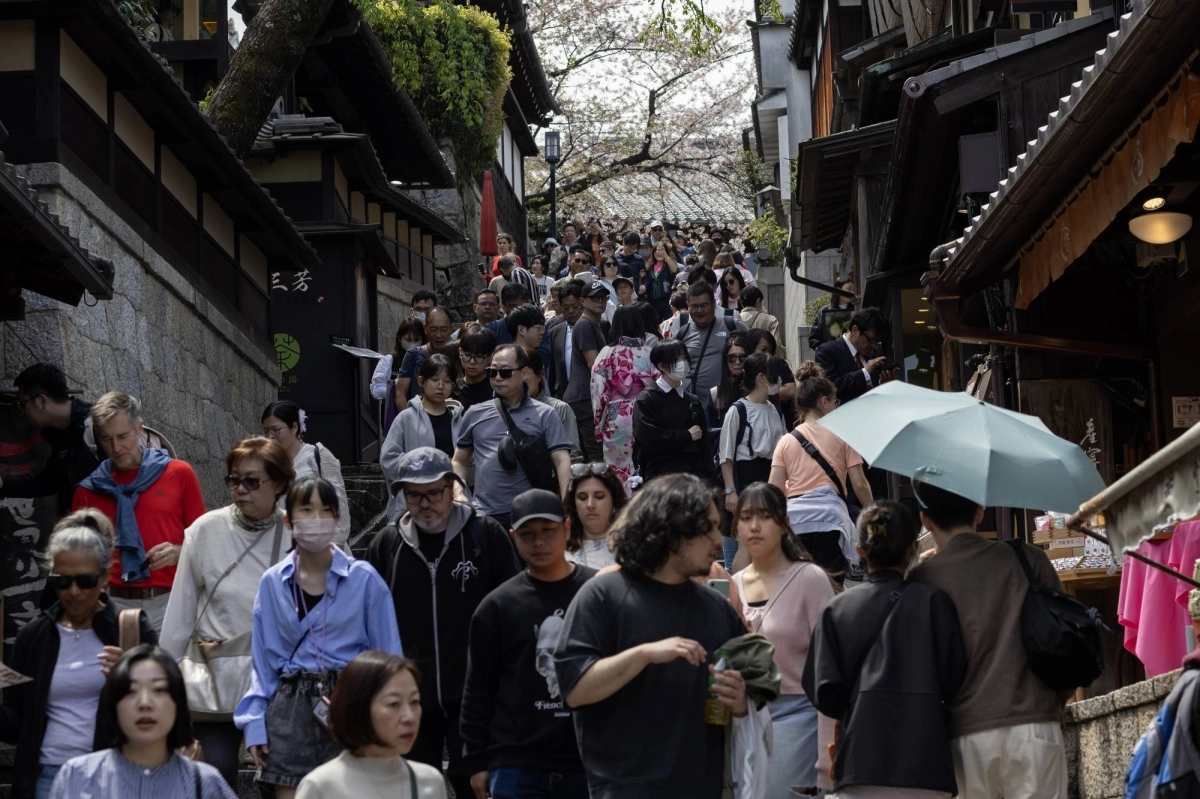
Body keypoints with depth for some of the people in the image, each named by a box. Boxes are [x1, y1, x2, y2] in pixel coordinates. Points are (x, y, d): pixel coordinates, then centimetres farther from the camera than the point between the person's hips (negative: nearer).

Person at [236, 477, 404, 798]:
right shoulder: (273, 582, 4)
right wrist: (255, 723, 3)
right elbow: (263, 662, 9)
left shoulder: (364, 579, -2)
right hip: (290, 710, 2)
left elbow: (388, 657, 1)